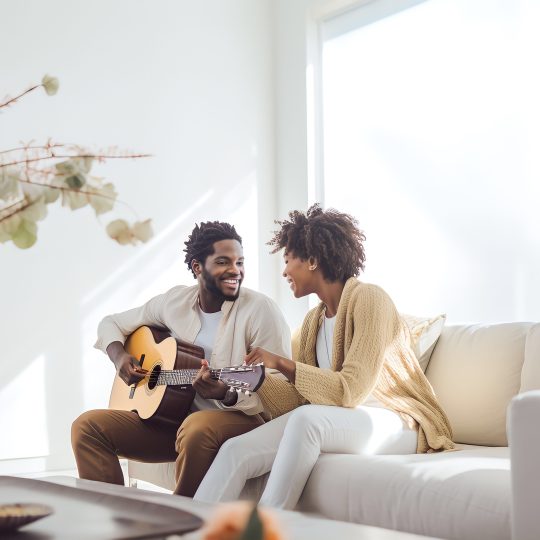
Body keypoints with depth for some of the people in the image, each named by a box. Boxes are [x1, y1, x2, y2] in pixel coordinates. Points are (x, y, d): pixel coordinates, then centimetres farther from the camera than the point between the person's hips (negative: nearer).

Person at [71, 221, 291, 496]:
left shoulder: (260, 309, -10)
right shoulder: (174, 301, 6)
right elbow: (111, 324, 20)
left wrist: (227, 395, -31)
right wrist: (119, 356, -2)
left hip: (243, 420, -5)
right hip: (171, 419, 5)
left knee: (196, 428, -39)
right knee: (88, 425, -10)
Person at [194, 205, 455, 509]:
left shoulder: (368, 299, -10)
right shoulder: (314, 321, 14)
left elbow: (352, 391, -19)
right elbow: (300, 399, 7)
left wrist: (284, 364, -18)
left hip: (398, 424, -7)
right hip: (339, 419, 7)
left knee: (306, 419, -36)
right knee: (236, 450, -16)